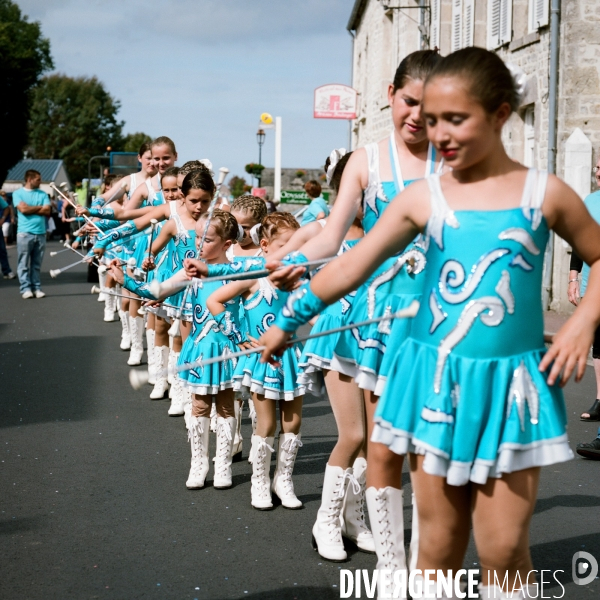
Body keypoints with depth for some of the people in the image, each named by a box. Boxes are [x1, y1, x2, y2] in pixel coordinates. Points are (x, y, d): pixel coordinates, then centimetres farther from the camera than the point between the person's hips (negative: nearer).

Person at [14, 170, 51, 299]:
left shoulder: (42, 194, 13)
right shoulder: (18, 193, 4)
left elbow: (47, 211, 1)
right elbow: (23, 209, -10)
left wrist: (30, 209, -4)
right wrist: (40, 207, 0)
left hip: (40, 233, 3)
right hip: (25, 233, -3)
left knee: (37, 264, 6)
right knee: (24, 264, -3)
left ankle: (36, 288, 9)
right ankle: (26, 288, -1)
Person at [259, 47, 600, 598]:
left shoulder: (546, 193, -1)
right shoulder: (423, 197, 1)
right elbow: (351, 267, 6)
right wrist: (287, 322, 8)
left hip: (512, 384, -1)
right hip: (435, 379, 1)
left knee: (505, 548, -1)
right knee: (439, 544, 8)